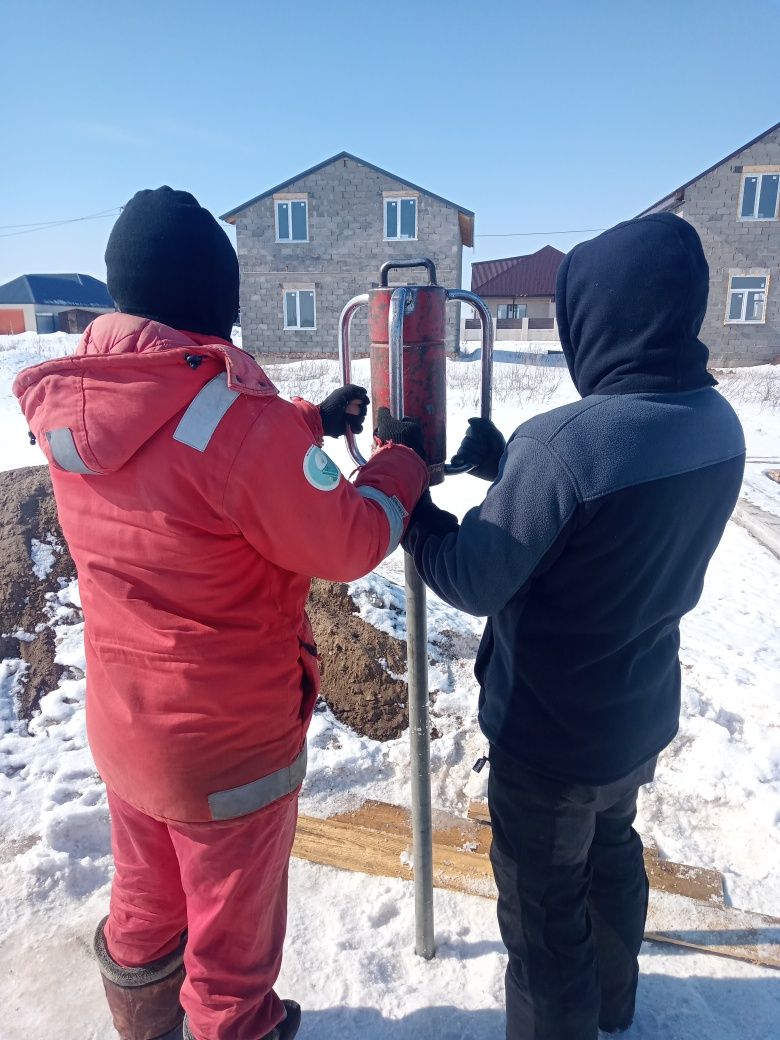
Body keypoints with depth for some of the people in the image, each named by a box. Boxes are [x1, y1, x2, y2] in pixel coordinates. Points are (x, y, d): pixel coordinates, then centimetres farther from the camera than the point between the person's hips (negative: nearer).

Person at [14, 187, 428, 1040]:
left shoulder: (67, 404, -5)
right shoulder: (236, 413, -29)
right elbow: (345, 544, -19)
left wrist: (312, 421, 9)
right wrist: (401, 471, -2)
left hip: (120, 722, 7)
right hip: (230, 742, -7)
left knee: (144, 905, 31)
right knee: (232, 933, 20)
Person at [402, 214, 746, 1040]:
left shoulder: (564, 442, -33)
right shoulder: (717, 422, -6)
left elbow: (471, 580, -22)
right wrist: (506, 467, 5)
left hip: (552, 732, -8)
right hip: (641, 712, 8)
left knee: (544, 907, 16)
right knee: (611, 850, 32)